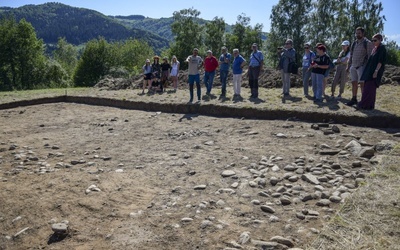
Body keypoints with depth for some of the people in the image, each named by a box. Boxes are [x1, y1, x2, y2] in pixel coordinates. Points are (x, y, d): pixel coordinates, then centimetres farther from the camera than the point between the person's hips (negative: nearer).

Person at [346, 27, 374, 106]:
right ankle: (354, 99, 16)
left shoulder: (368, 43, -4)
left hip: (362, 66, -6)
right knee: (354, 83, 8)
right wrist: (348, 66, 16)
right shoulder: (354, 43, 15)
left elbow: (370, 56, -7)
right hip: (353, 66, 6)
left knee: (362, 84, -6)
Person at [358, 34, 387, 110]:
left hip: (375, 72, -9)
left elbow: (380, 61, -16)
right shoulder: (374, 48, 17)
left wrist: (376, 71, -22)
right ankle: (365, 104, 13)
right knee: (367, 87, 9)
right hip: (369, 71, 9)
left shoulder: (382, 48, -8)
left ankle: (368, 105, -6)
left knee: (370, 88, -9)